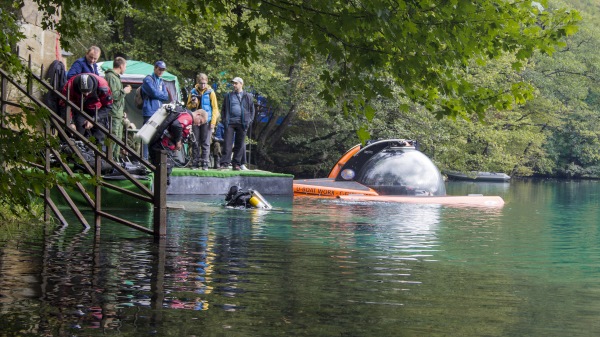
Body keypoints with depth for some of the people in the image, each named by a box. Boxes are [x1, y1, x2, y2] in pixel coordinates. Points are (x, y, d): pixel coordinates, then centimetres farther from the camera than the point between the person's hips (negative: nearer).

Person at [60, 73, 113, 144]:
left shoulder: (102, 86, -32)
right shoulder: (70, 85, -31)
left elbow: (108, 106, -21)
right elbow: (65, 104, -20)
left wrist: (94, 120, -29)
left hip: (97, 110, -1)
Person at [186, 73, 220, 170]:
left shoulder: (210, 92, 2)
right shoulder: (193, 92, 9)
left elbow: (215, 108, 1)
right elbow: (188, 106, 16)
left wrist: (213, 122, -7)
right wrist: (193, 104, -7)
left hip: (207, 121, -2)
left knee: (206, 143, -2)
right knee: (195, 143, 3)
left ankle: (205, 164, -1)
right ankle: (195, 163, 7)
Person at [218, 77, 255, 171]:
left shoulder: (248, 97, 10)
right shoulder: (228, 96, 13)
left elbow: (252, 110, 13)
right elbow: (223, 109, 16)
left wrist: (249, 121, 2)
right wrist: (224, 120, 3)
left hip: (242, 123, 0)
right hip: (230, 122, 0)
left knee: (240, 145, 3)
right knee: (228, 144, -7)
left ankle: (236, 164, 10)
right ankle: (224, 163, -8)